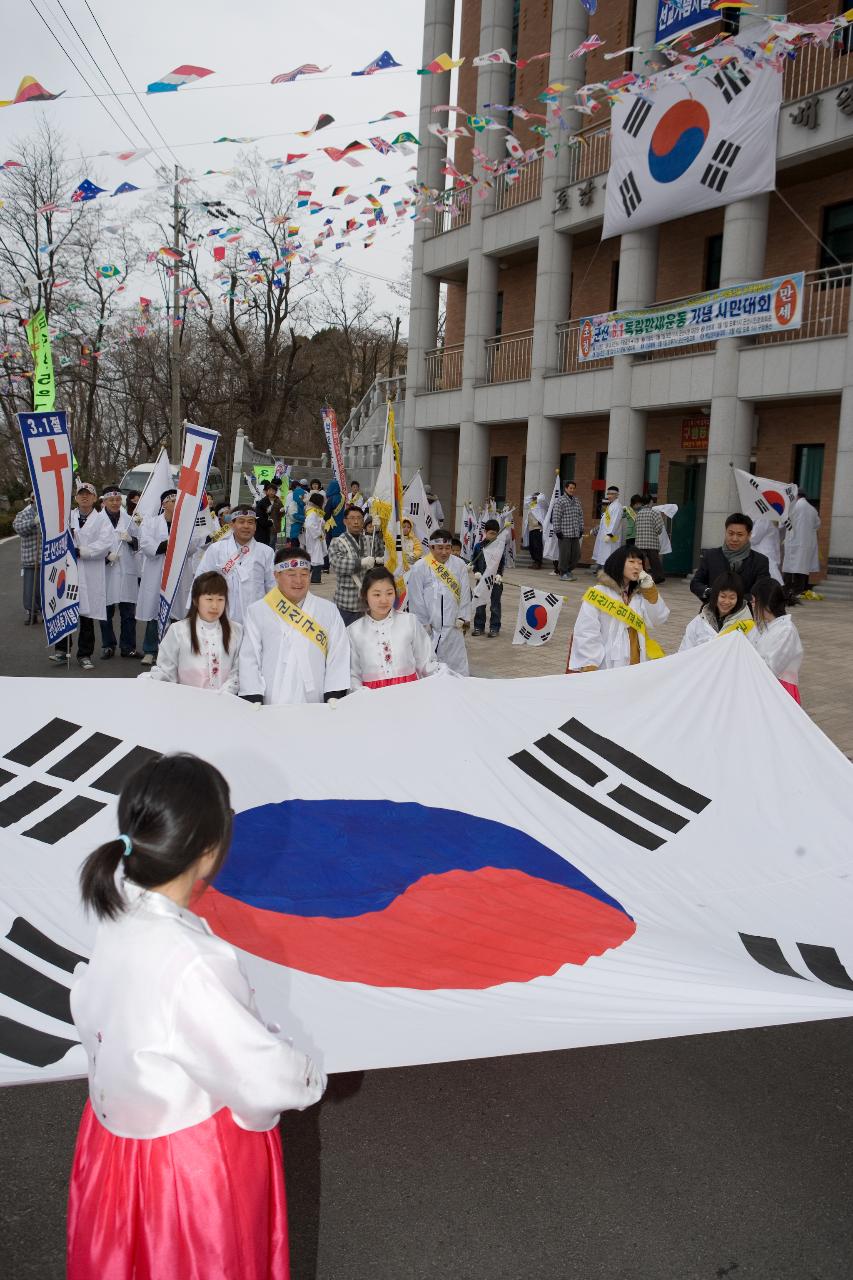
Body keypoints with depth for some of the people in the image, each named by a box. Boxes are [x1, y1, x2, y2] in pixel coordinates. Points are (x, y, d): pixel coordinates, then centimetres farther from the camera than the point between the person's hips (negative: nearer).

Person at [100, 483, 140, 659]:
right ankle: (108, 646, 16)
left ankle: (128, 647, 9)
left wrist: (131, 539, -6)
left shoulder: (128, 519, 13)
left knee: (129, 612, 2)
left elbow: (139, 544, 13)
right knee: (106, 612, 5)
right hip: (106, 571, -2)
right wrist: (106, 555, -14)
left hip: (127, 572, 2)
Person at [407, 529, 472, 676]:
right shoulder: (419, 568, -4)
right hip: (430, 627, -3)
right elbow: (416, 599, -2)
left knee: (458, 667, 6)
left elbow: (465, 593, 7)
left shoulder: (459, 565, 4)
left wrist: (463, 618, 2)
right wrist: (422, 624, -2)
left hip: (453, 626, 3)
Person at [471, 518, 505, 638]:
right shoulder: (479, 546, 0)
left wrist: (499, 574, -15)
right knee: (480, 603, 9)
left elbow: (503, 563, -2)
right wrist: (476, 572, -9)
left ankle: (494, 627, 11)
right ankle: (479, 626, 19)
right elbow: (474, 561, 5)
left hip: (496, 580, -2)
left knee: (495, 604, 4)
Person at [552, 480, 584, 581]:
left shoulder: (577, 500, 14)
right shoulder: (560, 501, -6)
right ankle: (563, 573, 10)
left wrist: (581, 529, 15)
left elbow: (580, 516, 19)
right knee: (565, 553, -2)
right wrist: (557, 531, -12)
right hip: (564, 533, -6)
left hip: (575, 534, 6)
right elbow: (555, 517, -9)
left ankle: (569, 570, 24)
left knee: (576, 553, 7)